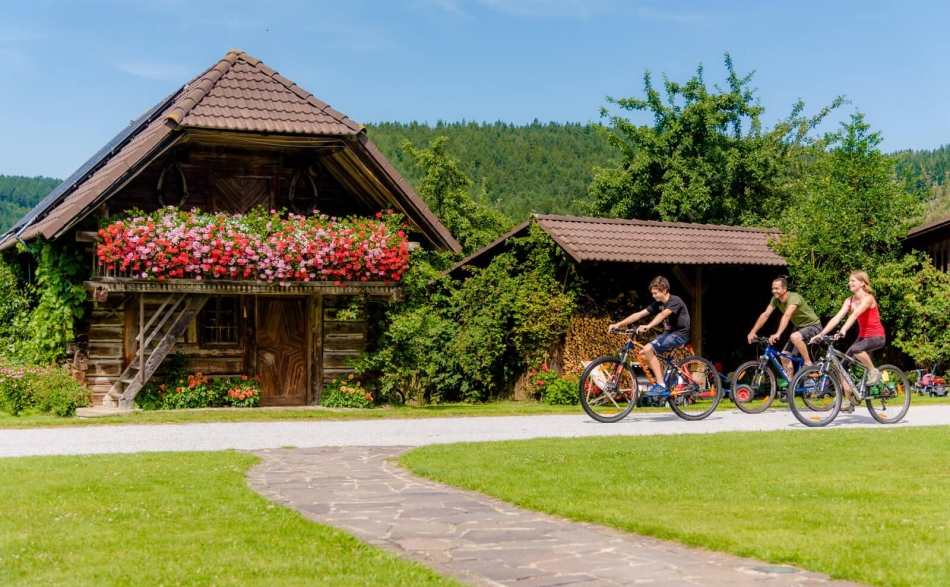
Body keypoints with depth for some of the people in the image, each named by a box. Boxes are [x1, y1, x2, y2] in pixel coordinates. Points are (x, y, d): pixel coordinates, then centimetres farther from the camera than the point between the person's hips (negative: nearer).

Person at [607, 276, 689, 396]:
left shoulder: (675, 301, -18)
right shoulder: (658, 304, 5)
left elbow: (663, 314, -37)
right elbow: (638, 314, 1)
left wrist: (648, 326, -54)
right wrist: (618, 324, -7)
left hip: (679, 334, -8)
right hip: (668, 333, 8)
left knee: (648, 349, -23)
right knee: (644, 354, -2)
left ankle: (661, 386, -21)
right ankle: (662, 379, 12)